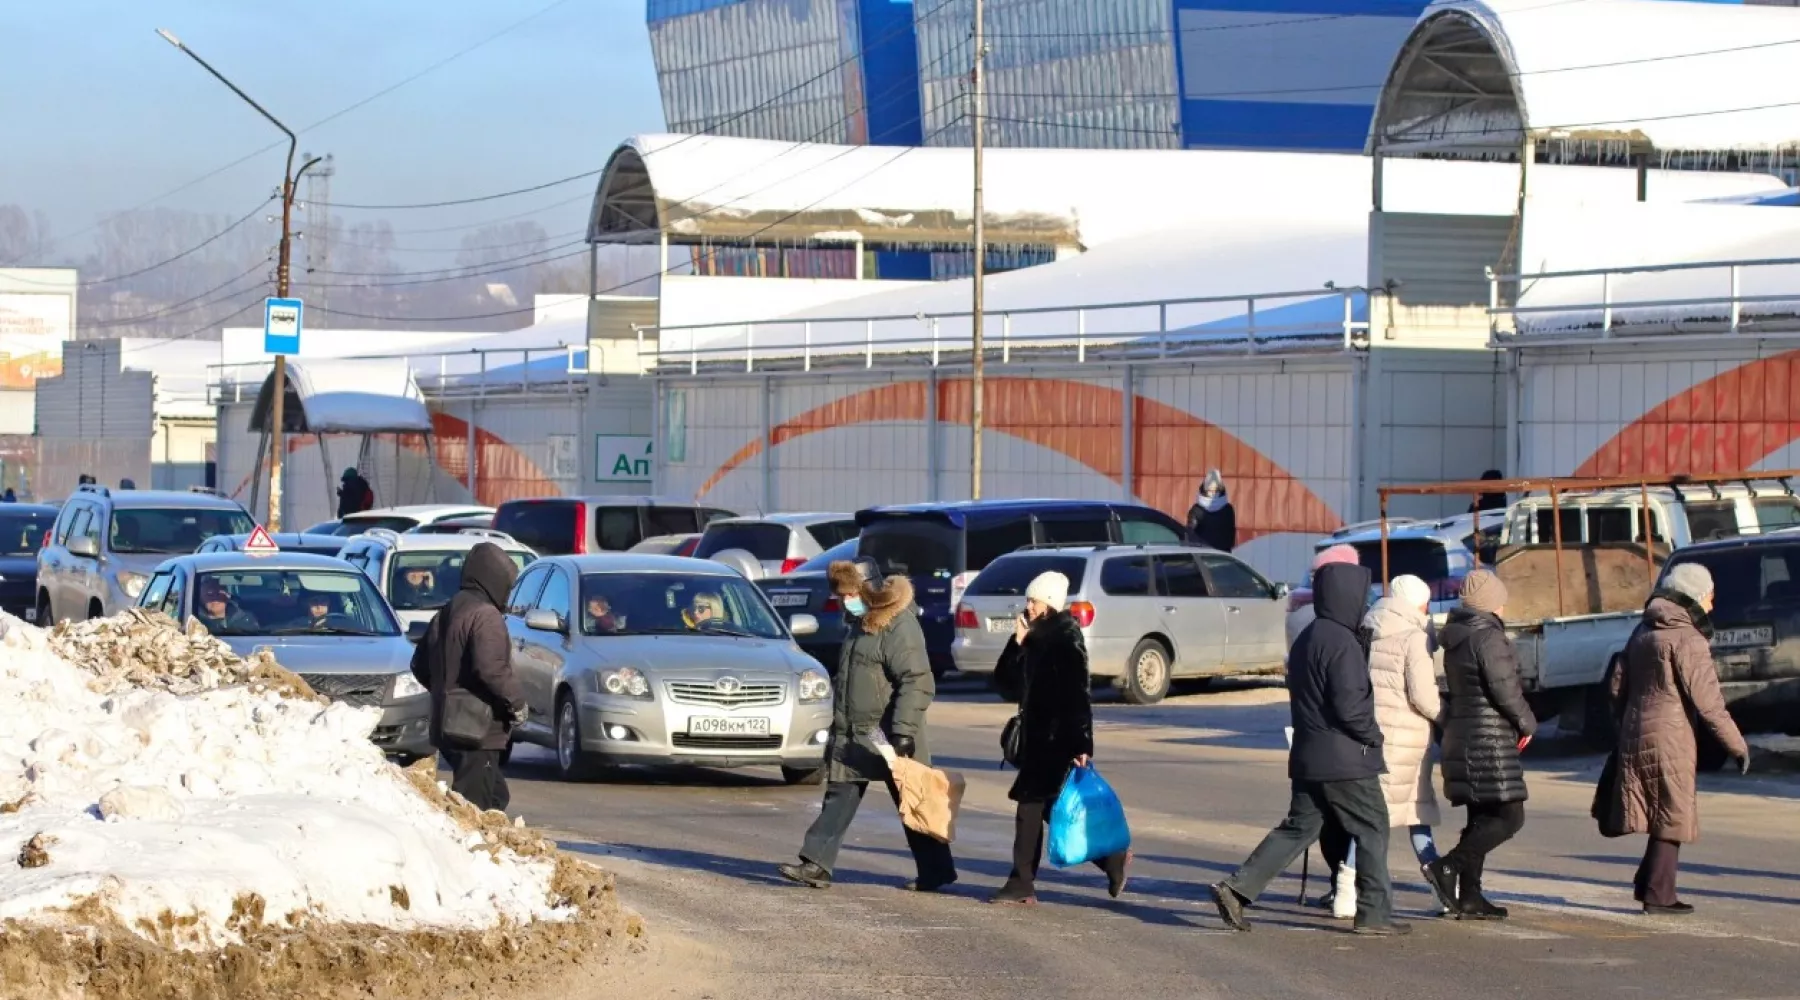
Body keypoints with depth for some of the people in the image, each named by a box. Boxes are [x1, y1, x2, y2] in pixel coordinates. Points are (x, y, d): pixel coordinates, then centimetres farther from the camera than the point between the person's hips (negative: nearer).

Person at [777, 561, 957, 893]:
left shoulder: (898, 626, -17)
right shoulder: (858, 623, 13)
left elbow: (918, 682, -23)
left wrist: (902, 734, -27)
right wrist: (839, 723, 23)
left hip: (886, 736, -9)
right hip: (853, 734, 9)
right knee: (840, 796, 4)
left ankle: (936, 871, 12)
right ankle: (816, 864, 2)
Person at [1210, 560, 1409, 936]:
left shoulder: (1307, 639, 15)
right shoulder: (1341, 643, -17)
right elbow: (1349, 705, -23)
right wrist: (1373, 735, -6)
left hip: (1308, 757, 9)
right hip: (1346, 759, -9)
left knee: (1299, 828, 11)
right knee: (1373, 829, 3)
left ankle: (1237, 889, 3)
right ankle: (1374, 913, 5)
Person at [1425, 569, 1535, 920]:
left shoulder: (1456, 640, 15)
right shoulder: (1488, 637, -14)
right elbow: (1505, 689, -18)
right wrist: (1526, 722, -3)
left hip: (1461, 734, 10)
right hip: (1489, 739, -10)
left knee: (1482, 818, 12)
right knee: (1509, 816, -8)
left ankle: (1469, 896, 9)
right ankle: (1448, 867, -17)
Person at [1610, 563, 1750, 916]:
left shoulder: (1644, 632, 12)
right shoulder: (1687, 639, -13)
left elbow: (1618, 686, 16)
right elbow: (1706, 700, -16)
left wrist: (1626, 726, 27)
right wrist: (1737, 744, -12)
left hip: (1635, 736, 8)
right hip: (1671, 738, -8)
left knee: (1662, 815, 18)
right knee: (1673, 817, 1)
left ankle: (1647, 884, 18)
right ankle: (1658, 896, 1)